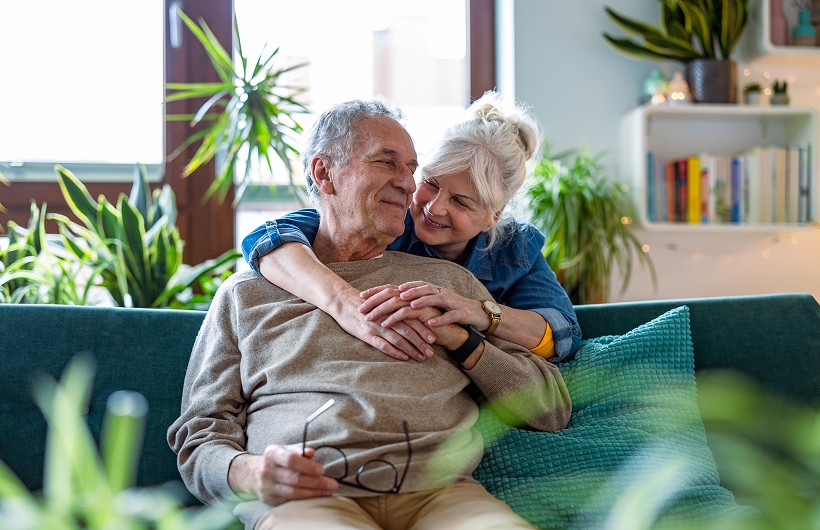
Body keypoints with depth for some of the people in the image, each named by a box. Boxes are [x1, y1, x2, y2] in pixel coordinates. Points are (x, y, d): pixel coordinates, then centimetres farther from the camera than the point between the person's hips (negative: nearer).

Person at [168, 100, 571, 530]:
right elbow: (198, 437, 14)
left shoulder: (447, 280, 24)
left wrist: (457, 338, 4)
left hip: (439, 491, 2)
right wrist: (251, 474, -10)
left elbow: (552, 409, 19)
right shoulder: (246, 293, 20)